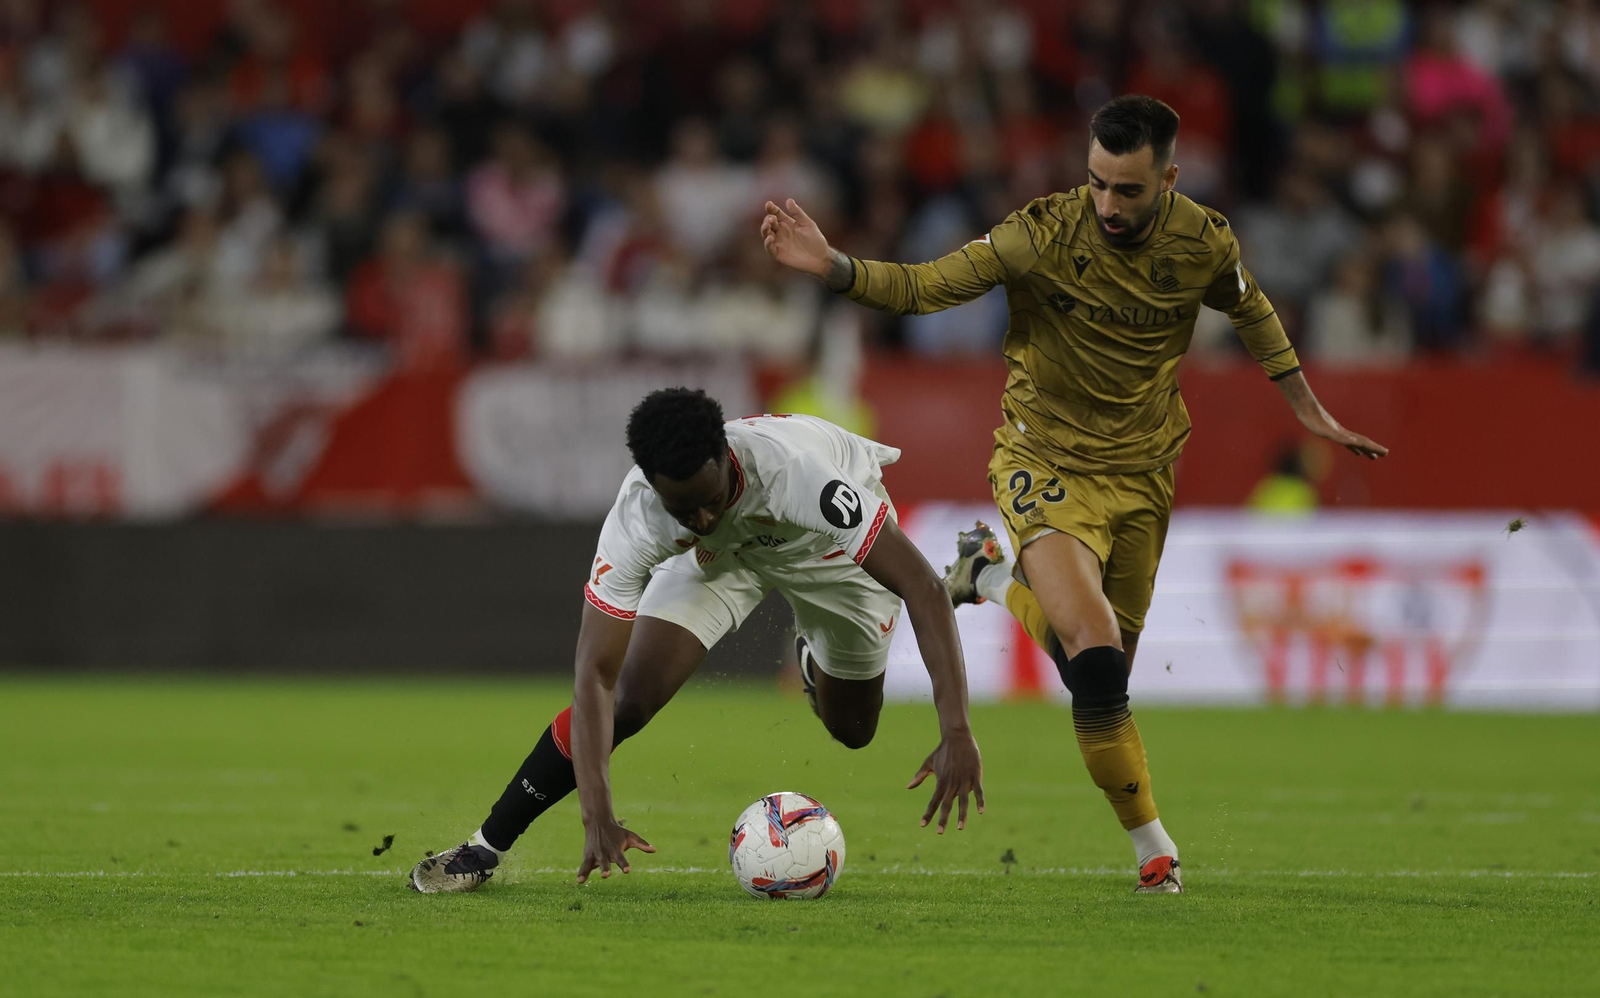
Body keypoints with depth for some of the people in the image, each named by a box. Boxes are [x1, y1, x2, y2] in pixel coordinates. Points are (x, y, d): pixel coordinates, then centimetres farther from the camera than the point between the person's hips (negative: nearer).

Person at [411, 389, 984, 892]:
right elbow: (595, 675, -34)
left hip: (828, 542, 0)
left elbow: (923, 588, -46)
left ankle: (814, 662, 48)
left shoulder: (792, 470, -48)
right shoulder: (635, 521, -38)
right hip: (722, 557, 0)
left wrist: (956, 735, -53)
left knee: (852, 729, 11)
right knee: (629, 699, -17)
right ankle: (485, 847, -2)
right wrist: (597, 817, -46)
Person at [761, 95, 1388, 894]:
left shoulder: (1204, 243, -9)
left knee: (1106, 670, 11)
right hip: (1047, 462, -4)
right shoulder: (1043, 235, -20)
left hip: (1143, 472, 4)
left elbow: (1250, 310, 13)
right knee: (1096, 657, -23)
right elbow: (923, 288, -16)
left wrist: (1311, 413, 17)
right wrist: (831, 267, -33)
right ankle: (1154, 849, -8)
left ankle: (994, 578, 39)